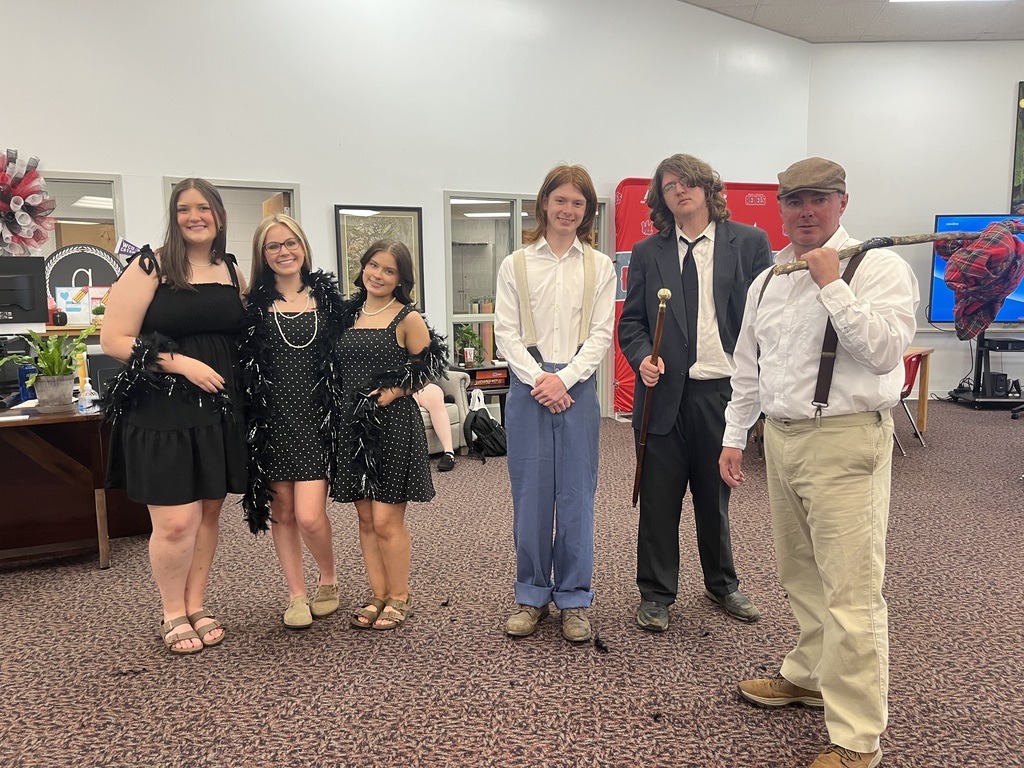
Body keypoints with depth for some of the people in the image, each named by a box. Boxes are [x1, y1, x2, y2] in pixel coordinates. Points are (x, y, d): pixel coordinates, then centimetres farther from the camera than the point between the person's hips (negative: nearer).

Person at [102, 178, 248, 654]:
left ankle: (196, 606, 28)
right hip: (162, 412, -5)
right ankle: (173, 615, 18)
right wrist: (182, 362, -16)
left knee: (209, 513, 11)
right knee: (176, 521, -5)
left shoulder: (231, 270, 10)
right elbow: (113, 339, -9)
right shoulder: (150, 267, -5)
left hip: (220, 410, 5)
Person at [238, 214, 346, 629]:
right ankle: (297, 595, 25)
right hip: (272, 420, 1)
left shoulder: (327, 295, 5)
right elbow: (241, 364, 5)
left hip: (316, 419, -1)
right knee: (282, 512, 8)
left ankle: (328, 579, 21)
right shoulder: (254, 304, 4)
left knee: (309, 516, -8)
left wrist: (341, 413, 3)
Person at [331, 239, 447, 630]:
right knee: (365, 519, 10)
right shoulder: (350, 315, 11)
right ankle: (378, 596, 24)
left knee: (386, 520, -3)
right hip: (354, 425, 6)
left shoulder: (408, 319, -5)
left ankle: (399, 598, 16)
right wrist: (348, 402, 4)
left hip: (394, 425, -5)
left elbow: (427, 371, -4)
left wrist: (393, 392, -15)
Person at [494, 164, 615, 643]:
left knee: (576, 493, 4)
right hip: (528, 385, 0)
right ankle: (531, 595, 19)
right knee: (529, 492, 4)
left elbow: (601, 333, 1)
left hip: (576, 385, 0)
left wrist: (564, 378, -12)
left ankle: (574, 598, 17)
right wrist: (537, 378, -11)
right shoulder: (515, 265, 7)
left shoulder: (599, 267, 8)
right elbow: (506, 332, 1)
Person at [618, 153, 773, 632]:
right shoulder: (647, 252, 7)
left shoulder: (749, 242, 4)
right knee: (659, 498, 7)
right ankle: (656, 595, 24)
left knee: (715, 496, 15)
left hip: (724, 390, 0)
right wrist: (642, 358, -12)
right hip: (665, 393, 1)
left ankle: (722, 585, 37)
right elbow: (631, 321, 8)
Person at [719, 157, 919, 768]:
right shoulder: (767, 281, 13)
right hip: (781, 438, 7)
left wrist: (831, 285, -18)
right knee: (801, 575, 20)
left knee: (850, 591, -3)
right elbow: (748, 367, 17)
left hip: (845, 442, -7)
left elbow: (884, 349, -19)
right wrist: (735, 436, 15)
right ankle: (810, 677, 40)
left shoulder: (878, 267, -6)